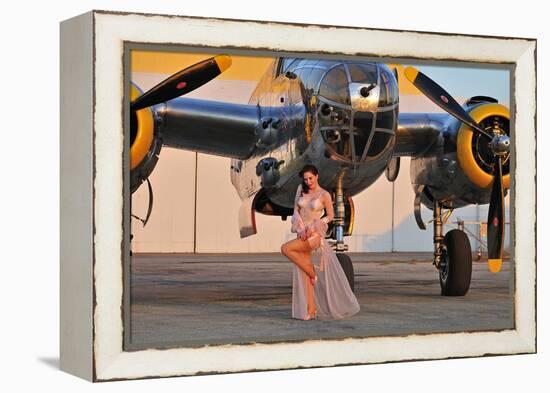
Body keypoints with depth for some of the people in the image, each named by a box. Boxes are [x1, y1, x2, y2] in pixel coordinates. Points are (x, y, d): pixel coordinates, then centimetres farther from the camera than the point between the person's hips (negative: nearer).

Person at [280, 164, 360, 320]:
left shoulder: (324, 195, -4)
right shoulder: (301, 189, 8)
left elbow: (331, 216, 1)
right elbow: (296, 211, 8)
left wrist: (313, 227, -11)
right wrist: (301, 228, -7)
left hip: (315, 234, -5)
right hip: (302, 234, 5)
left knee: (286, 248, -24)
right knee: (303, 273, -2)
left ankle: (312, 272, -6)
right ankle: (311, 309, 0)